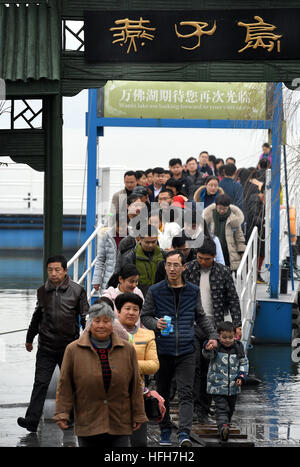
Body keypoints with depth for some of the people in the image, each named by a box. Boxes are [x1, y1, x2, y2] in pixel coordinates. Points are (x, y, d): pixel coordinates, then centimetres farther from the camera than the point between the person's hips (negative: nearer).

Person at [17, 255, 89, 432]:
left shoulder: (77, 291, -4)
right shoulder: (42, 291, 5)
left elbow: (85, 317, -1)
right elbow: (37, 316, 20)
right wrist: (30, 338, 28)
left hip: (69, 345, -1)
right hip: (46, 346, 2)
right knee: (40, 383, -5)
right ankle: (31, 421, -10)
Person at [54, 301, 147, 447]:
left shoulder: (127, 350, 4)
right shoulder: (73, 350, 0)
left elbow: (135, 386, 8)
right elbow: (65, 386, 1)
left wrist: (138, 416, 6)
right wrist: (62, 414, -6)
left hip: (120, 425, 1)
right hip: (87, 426, 0)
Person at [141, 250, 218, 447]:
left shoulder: (193, 291, 8)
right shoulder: (155, 291, 2)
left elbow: (200, 317, 19)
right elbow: (145, 316, 5)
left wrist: (212, 335, 9)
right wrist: (156, 324, -15)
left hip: (186, 352, 0)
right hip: (163, 350, 0)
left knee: (186, 394, -9)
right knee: (163, 393, 8)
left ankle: (184, 433, -16)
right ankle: (165, 431, 21)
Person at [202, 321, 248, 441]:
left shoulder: (238, 348, 2)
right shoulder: (216, 347, -9)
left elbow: (244, 363, 12)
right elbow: (208, 355, -30)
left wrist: (241, 376, -3)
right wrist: (207, 349, -55)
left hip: (233, 387, 4)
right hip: (217, 386, -4)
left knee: (230, 409, 17)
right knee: (221, 409, -13)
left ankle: (226, 425, 34)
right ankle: (223, 427, -26)